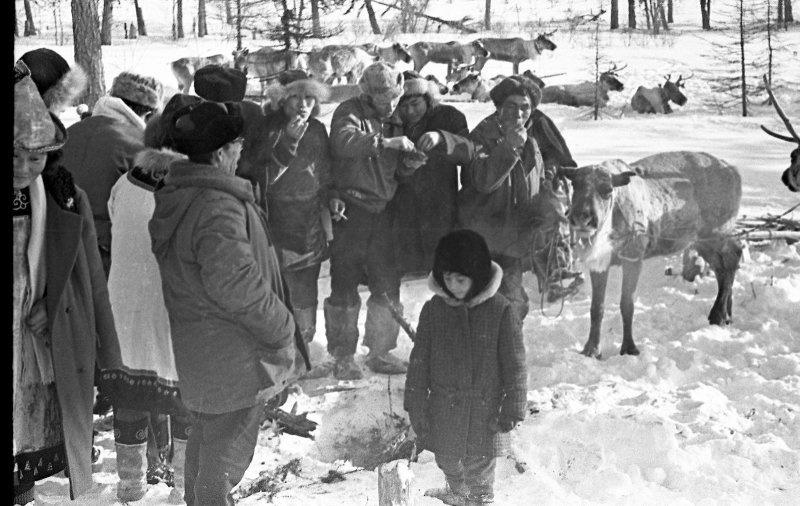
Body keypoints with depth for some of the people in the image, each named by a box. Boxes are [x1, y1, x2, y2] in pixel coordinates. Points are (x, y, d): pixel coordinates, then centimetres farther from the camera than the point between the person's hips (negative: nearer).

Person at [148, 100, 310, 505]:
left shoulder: (175, 194, 5)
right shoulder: (219, 206, -25)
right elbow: (236, 285, -29)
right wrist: (282, 330, -17)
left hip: (194, 346, 9)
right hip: (231, 352, -9)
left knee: (205, 434, 26)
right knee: (227, 446, 6)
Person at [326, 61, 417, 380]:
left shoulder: (394, 121, 15)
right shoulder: (350, 112, -4)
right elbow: (343, 142, -27)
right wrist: (385, 142, -32)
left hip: (382, 213, 6)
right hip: (349, 212, -6)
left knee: (388, 288, 8)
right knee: (345, 288, -1)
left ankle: (380, 352, 22)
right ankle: (343, 356, 11)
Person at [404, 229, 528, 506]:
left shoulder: (501, 311, -13)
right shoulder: (433, 310, -5)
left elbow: (514, 365, -7)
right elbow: (420, 361, 1)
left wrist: (512, 408, -8)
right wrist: (416, 405, 1)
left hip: (484, 410, -3)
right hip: (444, 408, 3)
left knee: (479, 467, 9)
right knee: (447, 461, 18)